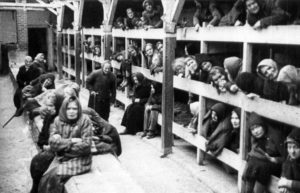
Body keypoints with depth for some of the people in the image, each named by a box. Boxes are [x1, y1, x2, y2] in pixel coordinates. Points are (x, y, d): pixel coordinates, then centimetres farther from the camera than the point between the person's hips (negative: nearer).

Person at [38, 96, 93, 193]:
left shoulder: (85, 121, -9)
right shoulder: (58, 120, 3)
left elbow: (86, 146, -14)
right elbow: (52, 142, -5)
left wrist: (62, 143, -9)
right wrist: (71, 141, -17)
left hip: (79, 159, -4)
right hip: (61, 157, 4)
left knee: (55, 175, -23)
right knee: (46, 177, -19)